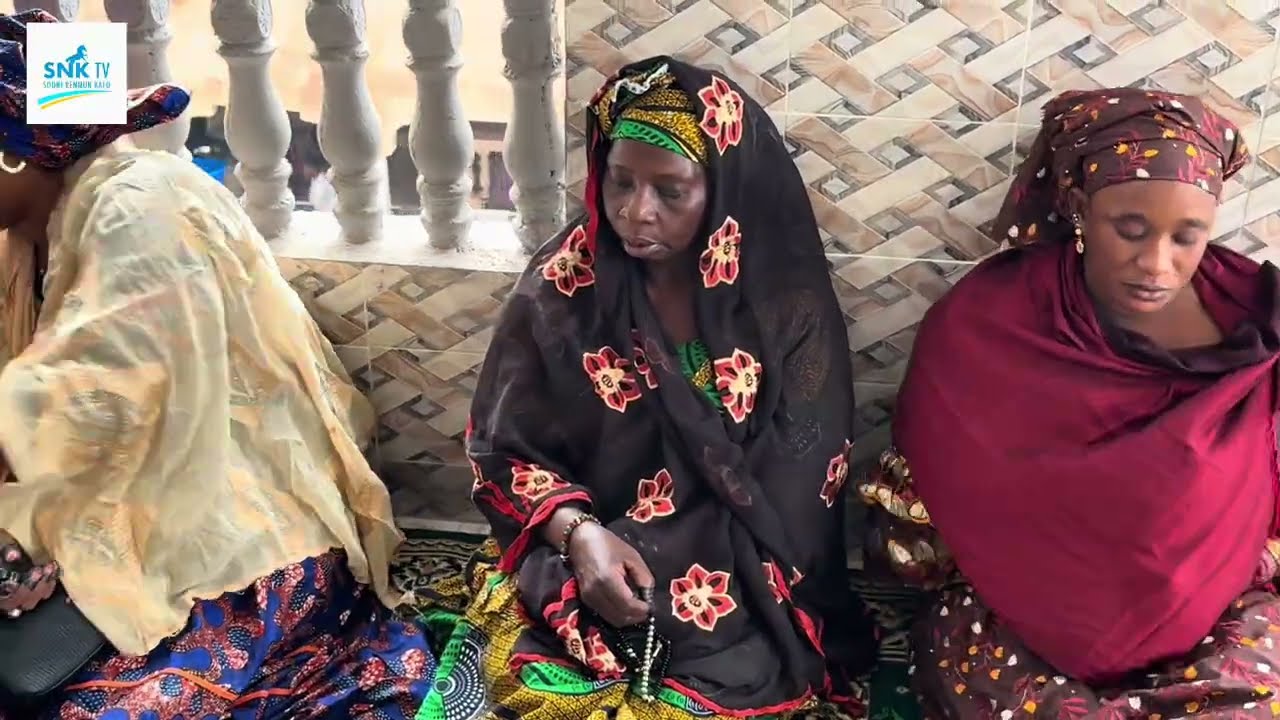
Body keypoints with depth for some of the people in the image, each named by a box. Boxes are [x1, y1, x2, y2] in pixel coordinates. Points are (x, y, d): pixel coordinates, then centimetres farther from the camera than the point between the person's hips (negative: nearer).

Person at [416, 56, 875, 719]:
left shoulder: (786, 303, -7)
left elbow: (799, 488, -5)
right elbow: (503, 448, 0)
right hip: (575, 568, 1)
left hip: (740, 594, -1)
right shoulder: (561, 287, -5)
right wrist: (578, 533, -17)